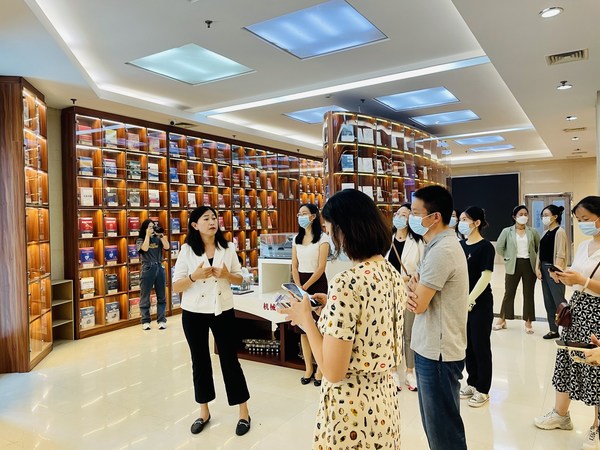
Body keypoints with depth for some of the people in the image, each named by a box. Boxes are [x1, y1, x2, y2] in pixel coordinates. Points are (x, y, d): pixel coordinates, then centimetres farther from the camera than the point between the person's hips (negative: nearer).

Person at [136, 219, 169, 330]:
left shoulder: (158, 239, 8)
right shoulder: (140, 240, 1)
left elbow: (167, 247, -5)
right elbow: (145, 248, -17)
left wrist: (161, 234, -9)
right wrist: (147, 235, -12)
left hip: (159, 268, 3)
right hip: (147, 269, -3)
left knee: (161, 296, 6)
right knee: (145, 296, 4)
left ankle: (161, 320, 14)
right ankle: (145, 321, 14)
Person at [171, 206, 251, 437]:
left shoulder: (228, 248, -2)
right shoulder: (187, 250, -7)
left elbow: (239, 279, 6)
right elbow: (175, 286, -7)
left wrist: (226, 274, -15)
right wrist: (194, 276, -25)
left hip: (223, 311, 0)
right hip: (194, 313, 0)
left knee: (230, 359, 5)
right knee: (200, 361, 13)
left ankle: (244, 412, 20)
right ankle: (204, 412, 31)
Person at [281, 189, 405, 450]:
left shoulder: (347, 284, -26)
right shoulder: (392, 273, -1)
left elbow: (333, 372, -23)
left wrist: (305, 318, -12)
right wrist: (330, 306, 11)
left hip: (351, 407, -7)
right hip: (384, 398, 8)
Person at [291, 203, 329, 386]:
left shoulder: (322, 238, -7)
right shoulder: (297, 239, 10)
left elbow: (321, 267, -12)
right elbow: (294, 266, 7)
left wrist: (306, 287, -13)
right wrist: (298, 288, -5)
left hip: (316, 283, -5)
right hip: (300, 283, 5)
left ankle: (320, 369, 10)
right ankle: (308, 368, 18)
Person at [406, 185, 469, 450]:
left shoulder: (441, 250, -22)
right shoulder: (441, 244, 10)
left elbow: (418, 305, -21)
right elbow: (420, 291, 10)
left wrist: (410, 286, -1)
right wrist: (413, 290, -13)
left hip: (437, 352, -9)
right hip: (432, 348, 10)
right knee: (435, 424, 22)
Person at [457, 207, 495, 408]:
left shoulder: (485, 247, -12)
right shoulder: (460, 245, 7)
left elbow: (485, 277, -17)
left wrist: (470, 301, -20)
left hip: (480, 304, -6)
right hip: (462, 302, 6)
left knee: (480, 346, 5)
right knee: (467, 344, 15)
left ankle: (483, 390, 20)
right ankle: (472, 383, 31)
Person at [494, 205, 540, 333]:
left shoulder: (533, 232, 4)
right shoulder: (507, 231, -1)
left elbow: (539, 247, 11)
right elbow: (499, 247, 0)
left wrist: (536, 259, 2)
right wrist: (507, 258, -2)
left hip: (529, 265, 1)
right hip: (514, 265, -1)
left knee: (528, 294, 6)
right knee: (509, 293, 6)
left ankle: (528, 322, 16)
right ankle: (502, 320, 17)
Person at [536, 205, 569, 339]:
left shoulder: (560, 232, -9)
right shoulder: (546, 233, 14)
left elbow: (560, 255, -15)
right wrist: (537, 268, 6)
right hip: (544, 269, 8)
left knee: (559, 301, -6)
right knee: (548, 301, 10)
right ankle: (554, 329, 18)